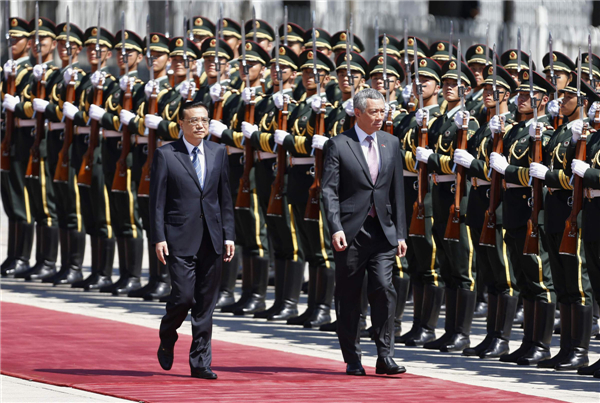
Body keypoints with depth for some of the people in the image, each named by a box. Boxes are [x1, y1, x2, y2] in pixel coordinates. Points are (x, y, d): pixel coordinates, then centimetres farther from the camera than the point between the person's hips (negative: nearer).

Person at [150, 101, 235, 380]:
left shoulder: (218, 153, 10)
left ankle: (200, 362, 9)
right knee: (184, 296, -10)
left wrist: (228, 235, 6)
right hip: (180, 239, -4)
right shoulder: (165, 155, -2)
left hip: (212, 239, 4)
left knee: (206, 303, 4)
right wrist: (158, 238, -9)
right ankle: (167, 339, 20)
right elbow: (157, 201, -3)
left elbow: (225, 198, 13)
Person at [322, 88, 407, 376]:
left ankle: (385, 357, -6)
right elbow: (329, 191, -6)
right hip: (350, 232, -3)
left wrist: (400, 233, 10)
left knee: (384, 288, -11)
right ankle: (352, 360, 12)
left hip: (382, 231, 3)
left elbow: (397, 191, 14)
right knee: (348, 297, 3)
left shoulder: (391, 143, 12)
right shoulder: (338, 145, -2)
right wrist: (336, 228, -18)